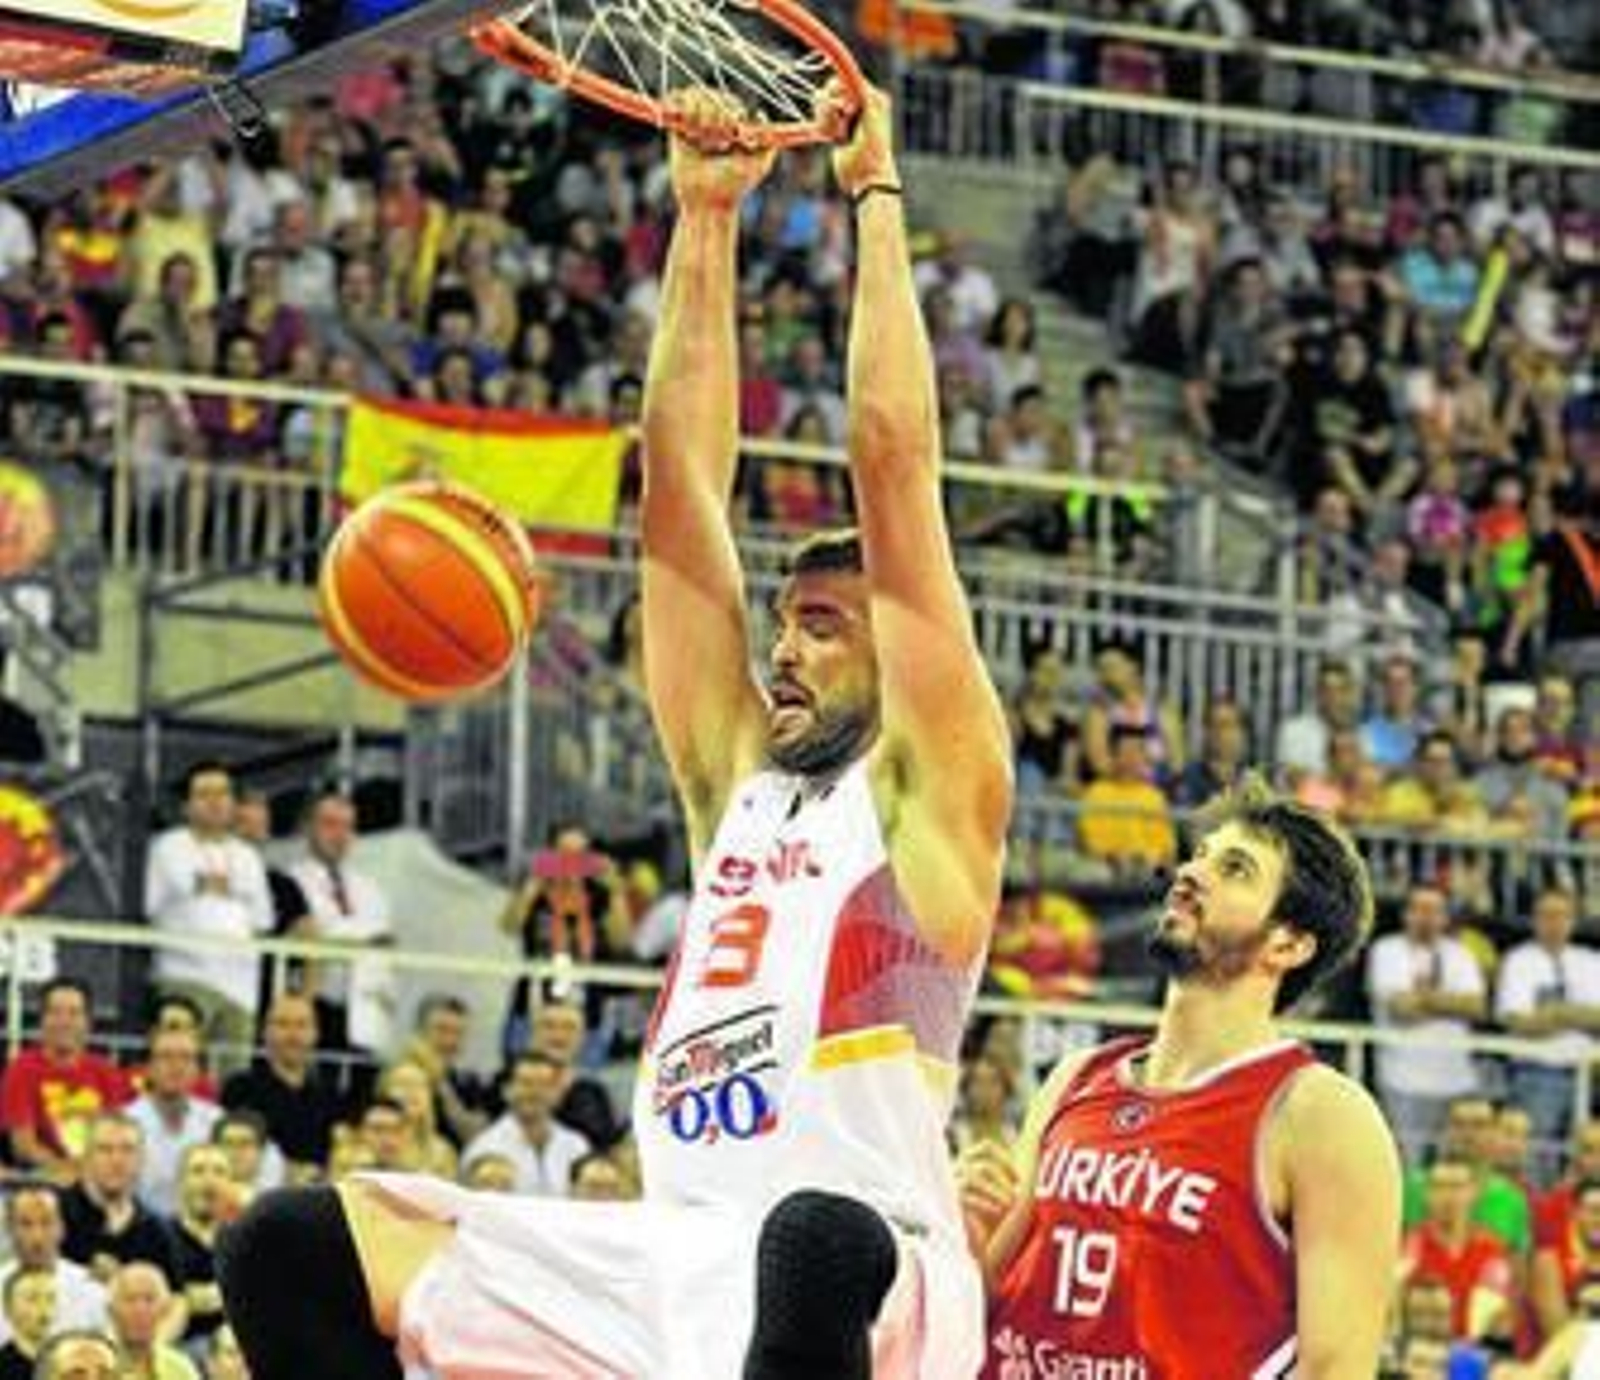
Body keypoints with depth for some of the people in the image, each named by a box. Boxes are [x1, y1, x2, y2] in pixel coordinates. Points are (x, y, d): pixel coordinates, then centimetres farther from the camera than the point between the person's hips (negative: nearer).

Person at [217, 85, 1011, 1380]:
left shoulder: (929, 784, 8)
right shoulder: (736, 773, 25)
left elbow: (894, 456, 3)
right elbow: (683, 482, 23)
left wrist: (876, 195, 9)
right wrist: (706, 216, 22)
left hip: (864, 1252, -7)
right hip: (675, 1260, 7)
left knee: (814, 1243, -44)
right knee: (294, 1248, 1)